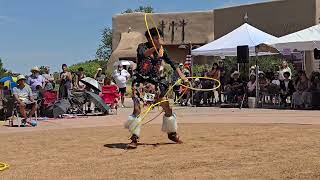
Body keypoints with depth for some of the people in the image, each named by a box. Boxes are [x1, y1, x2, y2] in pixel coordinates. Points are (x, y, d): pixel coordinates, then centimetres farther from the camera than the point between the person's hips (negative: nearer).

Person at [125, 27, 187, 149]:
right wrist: (155, 47, -50)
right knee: (137, 109, -19)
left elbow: (172, 63, 10)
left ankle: (172, 133, 25)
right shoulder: (142, 46, -10)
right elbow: (143, 54, -33)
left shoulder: (161, 51, 4)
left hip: (155, 83, 5)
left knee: (168, 109, 5)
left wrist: (182, 76, -1)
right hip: (140, 82, -5)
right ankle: (134, 138, -11)